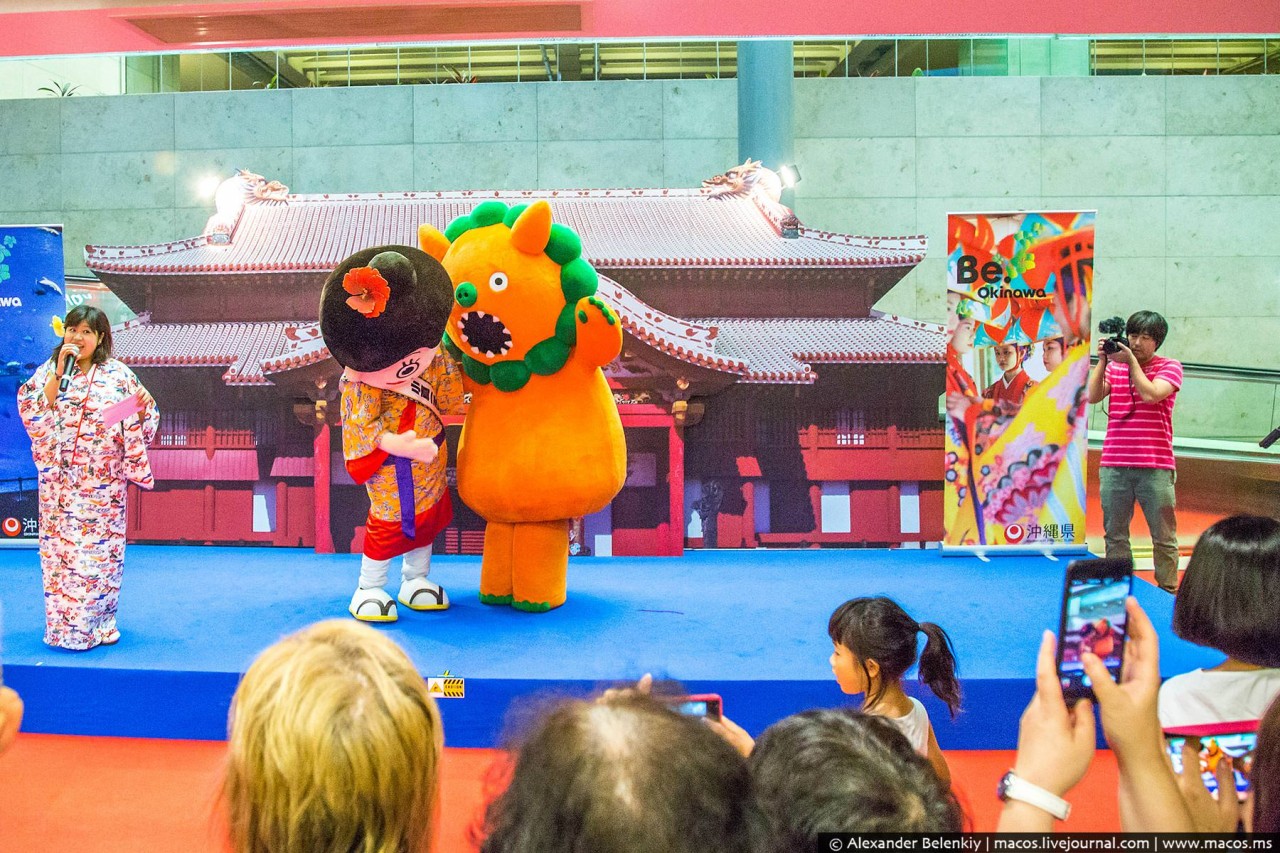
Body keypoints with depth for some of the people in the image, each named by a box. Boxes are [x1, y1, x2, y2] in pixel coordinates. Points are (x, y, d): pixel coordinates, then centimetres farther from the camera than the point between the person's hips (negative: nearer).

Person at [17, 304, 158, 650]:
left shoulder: (117, 374, 2)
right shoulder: (49, 370, 5)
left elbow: (137, 422, 2)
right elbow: (32, 412, -8)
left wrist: (144, 406, -20)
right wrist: (59, 374, -15)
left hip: (103, 482, -1)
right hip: (60, 480, 1)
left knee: (101, 549, 4)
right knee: (60, 547, 3)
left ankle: (99, 622, 17)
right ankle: (63, 623, 14)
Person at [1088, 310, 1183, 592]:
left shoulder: (1170, 367, 4)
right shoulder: (1114, 366, 13)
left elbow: (1151, 394, -14)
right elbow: (1093, 396, -1)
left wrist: (1131, 360, -11)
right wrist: (1102, 360, -6)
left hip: (1155, 467, -3)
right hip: (1114, 466, 3)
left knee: (1164, 536, 2)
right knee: (1115, 534, 8)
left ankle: (1168, 593, 12)